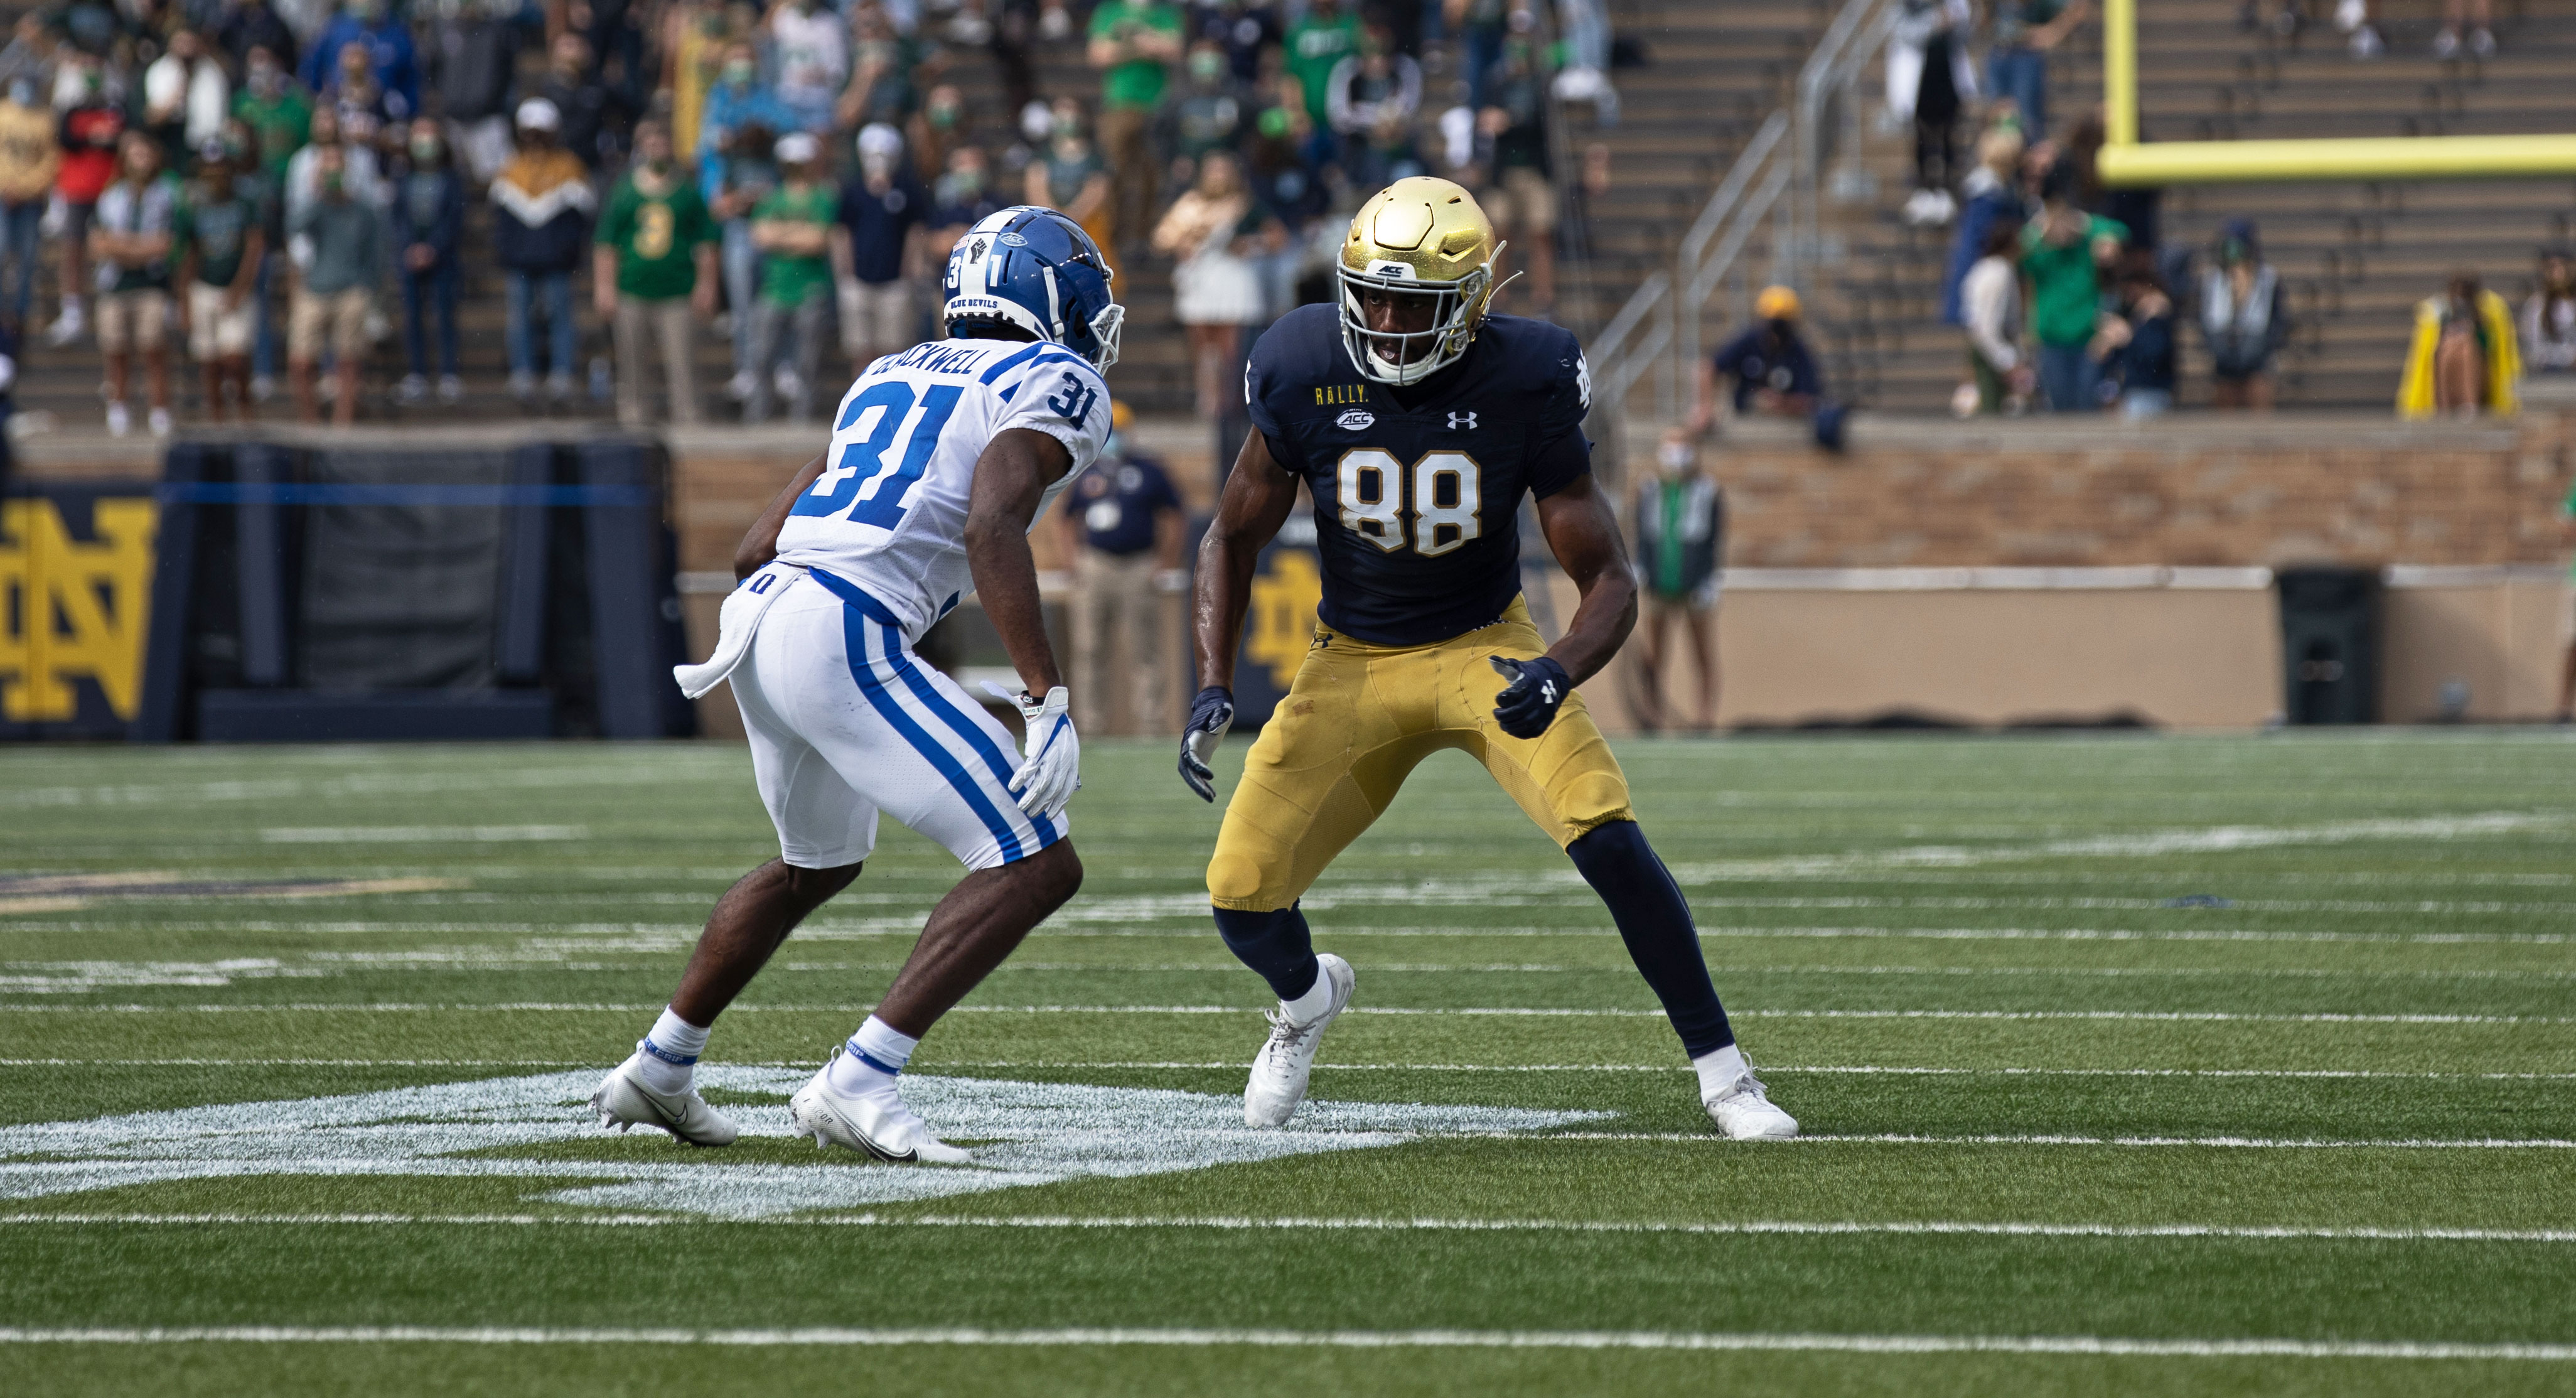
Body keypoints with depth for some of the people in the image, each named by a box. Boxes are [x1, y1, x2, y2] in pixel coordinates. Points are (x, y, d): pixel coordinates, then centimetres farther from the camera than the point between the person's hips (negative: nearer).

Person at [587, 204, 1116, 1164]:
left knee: (818, 866, 32)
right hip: (846, 640, -9)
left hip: (760, 617, 9)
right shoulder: (1057, 386, 3)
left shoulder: (892, 377, 25)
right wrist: (1048, 704, -21)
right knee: (1037, 867, -6)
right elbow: (991, 529, -17)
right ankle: (859, 1084, -13)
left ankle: (658, 1070, 40)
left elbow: (756, 550, 24)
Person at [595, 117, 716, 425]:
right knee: (633, 368, 2)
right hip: (632, 293, 1)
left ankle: (687, 421, -9)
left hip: (677, 295, -1)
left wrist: (706, 286, 4)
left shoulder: (688, 193, 8)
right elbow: (605, 245, 9)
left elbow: (706, 244, 10)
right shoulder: (625, 192, 8)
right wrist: (604, 288, 2)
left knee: (680, 365, -8)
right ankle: (632, 419, 9)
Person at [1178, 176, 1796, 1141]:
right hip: (1355, 662, 2)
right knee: (1241, 895, -8)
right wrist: (1214, 688, -13)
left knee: (1607, 836, -25)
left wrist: (1559, 672, -37)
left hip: (1486, 651, -2)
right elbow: (1234, 538, 0)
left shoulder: (1523, 385, -20)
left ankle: (1721, 1071, -9)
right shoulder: (1304, 373, -16)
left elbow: (1609, 579, -16)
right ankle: (1307, 996, 31)